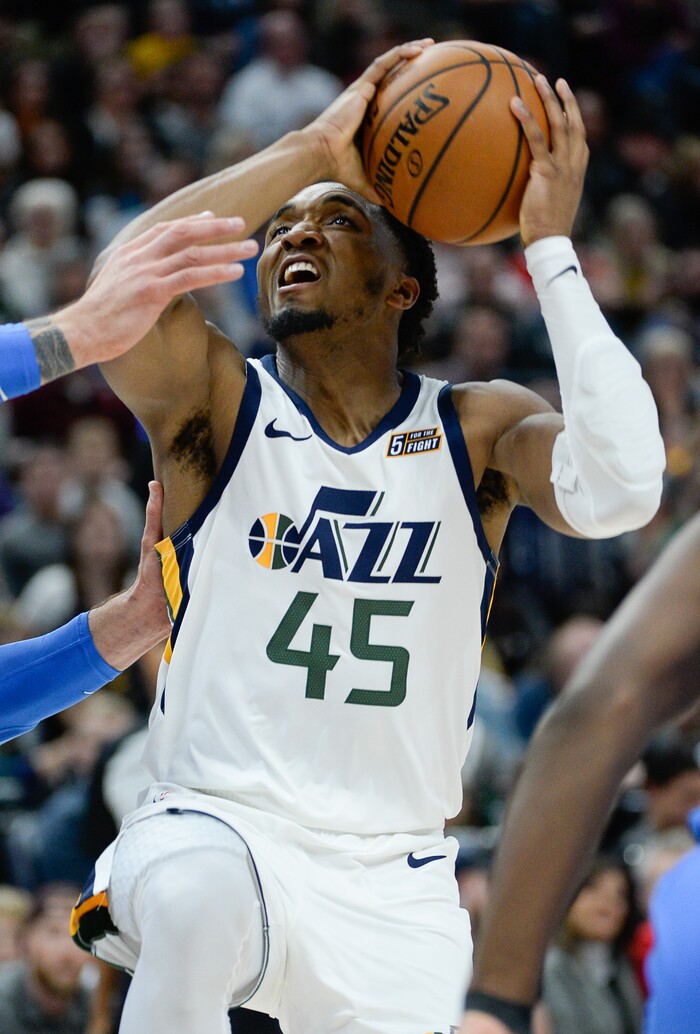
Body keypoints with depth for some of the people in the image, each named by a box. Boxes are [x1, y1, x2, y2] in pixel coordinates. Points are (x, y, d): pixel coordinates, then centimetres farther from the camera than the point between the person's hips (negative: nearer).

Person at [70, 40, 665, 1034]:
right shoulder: (217, 403, 1)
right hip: (214, 828, -3)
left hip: (393, 883, 3)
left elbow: (620, 489, -19)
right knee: (196, 893, -36)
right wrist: (309, 149, -18)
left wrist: (551, 246, -16)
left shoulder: (478, 430, 3)